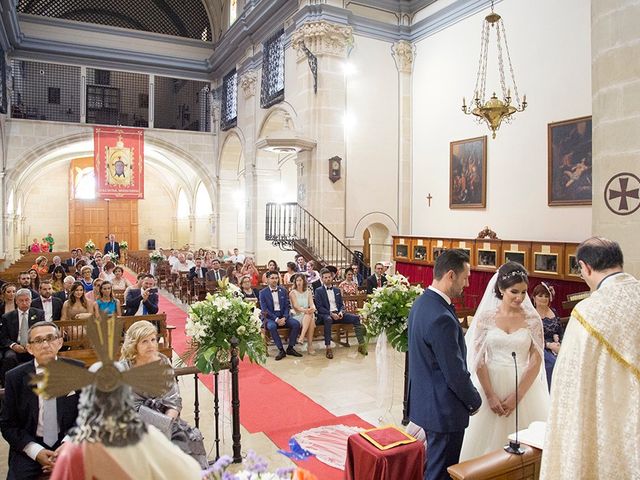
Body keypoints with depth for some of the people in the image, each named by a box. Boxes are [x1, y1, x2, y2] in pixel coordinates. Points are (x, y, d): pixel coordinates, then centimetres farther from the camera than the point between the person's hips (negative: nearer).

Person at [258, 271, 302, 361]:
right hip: (270, 317, -3)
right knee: (272, 326, -35)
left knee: (296, 323, -21)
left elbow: (287, 306, 6)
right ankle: (281, 350, -23)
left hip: (282, 316, 3)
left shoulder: (283, 290, 8)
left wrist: (284, 318, -13)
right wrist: (276, 319, -20)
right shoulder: (263, 292, -2)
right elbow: (264, 309, -9)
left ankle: (290, 348, -8)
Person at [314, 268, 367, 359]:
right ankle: (328, 347, -40)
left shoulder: (337, 290, 20)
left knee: (355, 318, -16)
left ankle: (361, 344, -15)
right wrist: (331, 314, -18)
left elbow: (341, 304, 18)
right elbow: (319, 307, -5)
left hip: (338, 314, 5)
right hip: (326, 314, -5)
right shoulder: (318, 291, 4)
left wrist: (341, 312, -5)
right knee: (328, 319, -40)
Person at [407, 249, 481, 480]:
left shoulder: (421, 303, 3)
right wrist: (474, 401, -4)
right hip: (443, 409, -9)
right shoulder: (442, 318, -28)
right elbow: (455, 373, -22)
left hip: (424, 399, 9)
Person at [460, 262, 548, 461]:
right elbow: (478, 358, -5)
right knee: (488, 439, 9)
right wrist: (490, 395, -11)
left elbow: (536, 360, -4)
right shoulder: (486, 316, -4)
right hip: (491, 384, 0)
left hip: (523, 385, 0)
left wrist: (517, 395, -10)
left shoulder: (532, 319, -2)